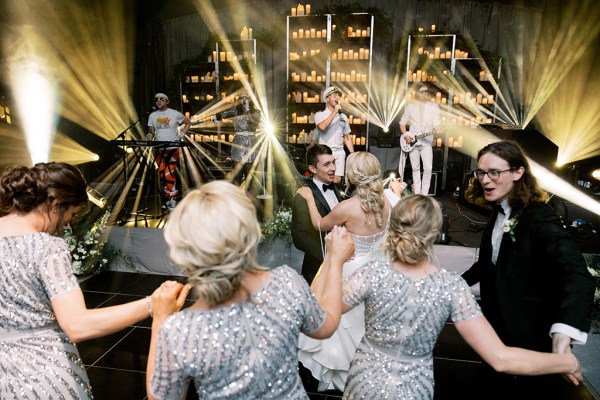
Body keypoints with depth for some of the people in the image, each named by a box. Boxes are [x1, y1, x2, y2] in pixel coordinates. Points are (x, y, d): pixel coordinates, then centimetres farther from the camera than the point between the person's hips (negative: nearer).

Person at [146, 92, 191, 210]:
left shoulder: (175, 114, -1)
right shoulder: (152, 116, 9)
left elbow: (188, 123, 10)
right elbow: (151, 131, 9)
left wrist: (182, 135, -1)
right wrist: (150, 134, -14)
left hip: (173, 149, -4)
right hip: (159, 150, 4)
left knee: (169, 174, -13)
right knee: (162, 174, 4)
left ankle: (172, 199, -2)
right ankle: (166, 200, 16)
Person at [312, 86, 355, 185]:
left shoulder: (343, 116, 13)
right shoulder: (319, 115, 2)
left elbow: (347, 138, 16)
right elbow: (322, 127, -21)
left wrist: (353, 154, 7)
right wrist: (335, 112, -15)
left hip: (339, 153, 3)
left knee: (337, 180, -6)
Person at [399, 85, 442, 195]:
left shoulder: (434, 107, 2)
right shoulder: (410, 106, 5)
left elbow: (436, 123, -3)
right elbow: (402, 122, 9)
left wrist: (438, 129, -26)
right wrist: (405, 135, -5)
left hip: (426, 142, -1)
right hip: (411, 141, 1)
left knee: (428, 168, -10)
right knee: (415, 168, 8)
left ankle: (424, 193, 1)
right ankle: (417, 192, 19)